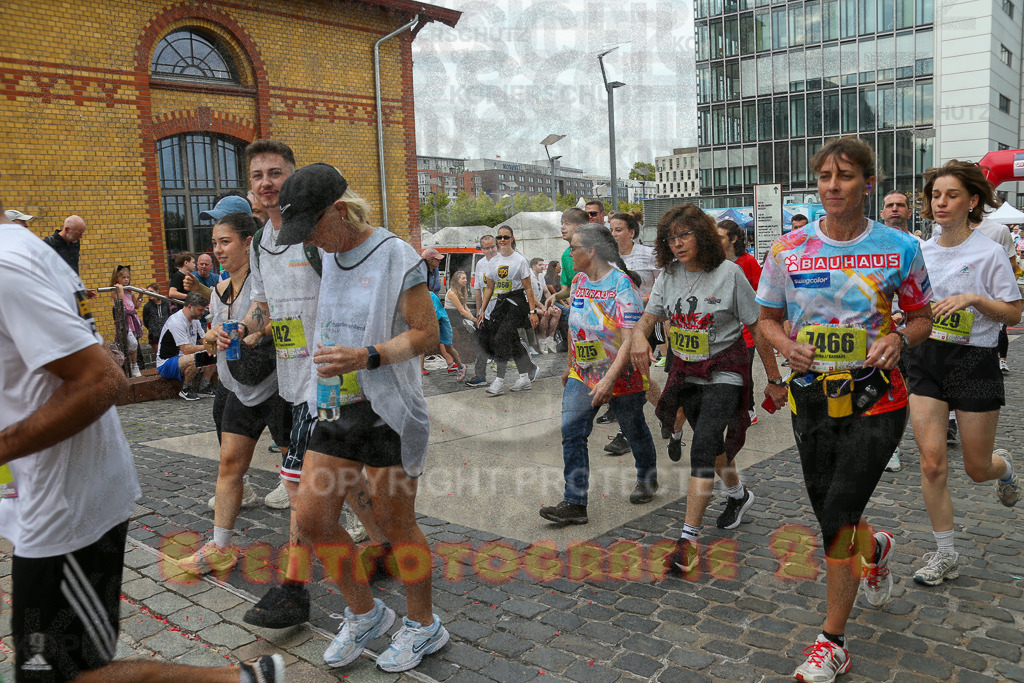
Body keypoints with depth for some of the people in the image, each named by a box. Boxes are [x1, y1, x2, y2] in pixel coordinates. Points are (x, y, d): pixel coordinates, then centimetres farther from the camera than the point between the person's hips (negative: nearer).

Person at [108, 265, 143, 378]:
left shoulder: (130, 291, 15)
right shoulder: (115, 291, -3)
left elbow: (136, 305, 19)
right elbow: (120, 303, -18)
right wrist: (121, 289, -15)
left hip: (133, 318, 6)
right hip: (123, 319, -6)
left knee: (134, 344, 5)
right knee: (133, 342, -18)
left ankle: (134, 367, 11)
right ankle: (134, 367, -7)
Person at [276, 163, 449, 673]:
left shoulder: (395, 256, -13)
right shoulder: (330, 256, 10)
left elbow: (427, 333, -14)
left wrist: (366, 357, -25)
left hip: (388, 410, -7)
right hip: (338, 406, 7)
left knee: (395, 524, 4)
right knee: (312, 518, 6)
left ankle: (424, 625, 27)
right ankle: (365, 612, 28)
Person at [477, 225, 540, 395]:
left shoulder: (520, 260, -3)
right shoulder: (493, 262, 12)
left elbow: (528, 288, -5)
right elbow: (489, 288, 15)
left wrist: (532, 311, -11)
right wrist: (482, 310, 9)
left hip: (517, 302, -6)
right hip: (501, 303, 6)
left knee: (502, 338, -15)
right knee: (512, 340, 4)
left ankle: (499, 381, -12)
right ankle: (525, 379, 15)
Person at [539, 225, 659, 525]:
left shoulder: (621, 284, -20)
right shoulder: (579, 281, 3)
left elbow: (630, 340, -26)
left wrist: (609, 379, -34)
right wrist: (570, 365, 21)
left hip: (622, 375, -6)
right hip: (582, 375, 6)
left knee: (634, 430, 14)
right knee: (572, 431, -6)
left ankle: (647, 478, 42)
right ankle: (575, 503, -3)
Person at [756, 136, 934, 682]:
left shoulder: (899, 248, -3)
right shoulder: (788, 250, 0)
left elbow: (921, 318, 7)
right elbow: (767, 319, 9)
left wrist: (898, 339, -16)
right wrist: (786, 345, -13)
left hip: (876, 397, -3)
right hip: (813, 397, 3)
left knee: (838, 518, -10)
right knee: (831, 518, 13)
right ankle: (875, 548, 52)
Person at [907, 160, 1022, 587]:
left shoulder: (988, 253, -8)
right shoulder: (921, 252, 4)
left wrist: (973, 298, -20)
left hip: (976, 363, -3)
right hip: (927, 360, 3)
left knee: (977, 468, 8)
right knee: (932, 463, -4)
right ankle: (945, 556, 10)